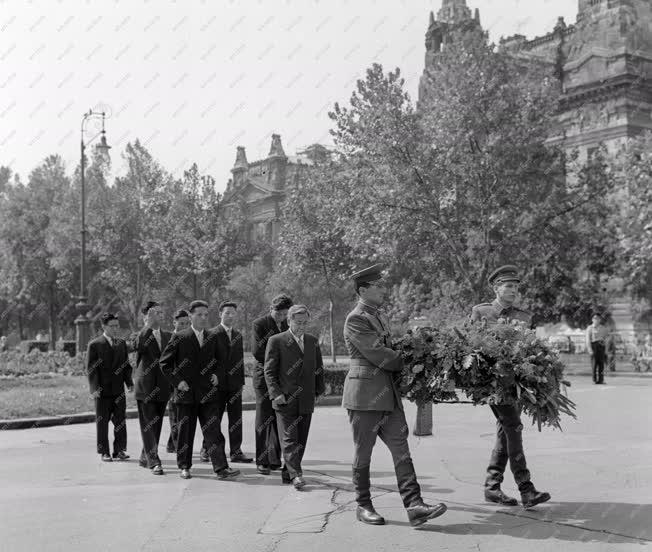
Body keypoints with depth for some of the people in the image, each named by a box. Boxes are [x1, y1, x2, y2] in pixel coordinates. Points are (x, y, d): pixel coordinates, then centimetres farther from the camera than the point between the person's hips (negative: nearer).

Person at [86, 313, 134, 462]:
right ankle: (104, 452, 10)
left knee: (120, 421, 4)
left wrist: (129, 382, 3)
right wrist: (94, 388, -14)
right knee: (102, 422, 3)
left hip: (119, 390, 4)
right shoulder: (94, 345, -3)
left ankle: (119, 450, 12)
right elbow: (91, 369, -6)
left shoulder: (122, 344, 13)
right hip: (102, 391, -4)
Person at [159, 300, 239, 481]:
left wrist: (216, 375, 3)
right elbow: (164, 363, 1)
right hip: (186, 393, -2)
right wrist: (177, 381, -7)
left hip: (208, 393, 2)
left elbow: (218, 362, 22)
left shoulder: (212, 338, 10)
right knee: (185, 432, 7)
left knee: (213, 431, -5)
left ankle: (221, 468, -9)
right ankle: (184, 466, 21)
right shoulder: (179, 338, -1)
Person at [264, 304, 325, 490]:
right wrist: (276, 394, -14)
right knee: (289, 439, -10)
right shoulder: (276, 341, -2)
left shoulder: (313, 341, 13)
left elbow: (318, 369, 20)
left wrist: (319, 390, 10)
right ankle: (296, 475, -13)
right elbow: (269, 371, -4)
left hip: (306, 401, 5)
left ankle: (287, 474, 17)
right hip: (285, 400, -5)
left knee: (301, 440, 7)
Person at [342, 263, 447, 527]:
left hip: (388, 394, 8)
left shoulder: (379, 317, 18)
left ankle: (414, 506, -5)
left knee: (401, 449, -1)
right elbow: (378, 355, -17)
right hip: (364, 394, -8)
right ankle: (363, 506, 17)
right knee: (363, 453, 5)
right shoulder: (355, 319, -11)